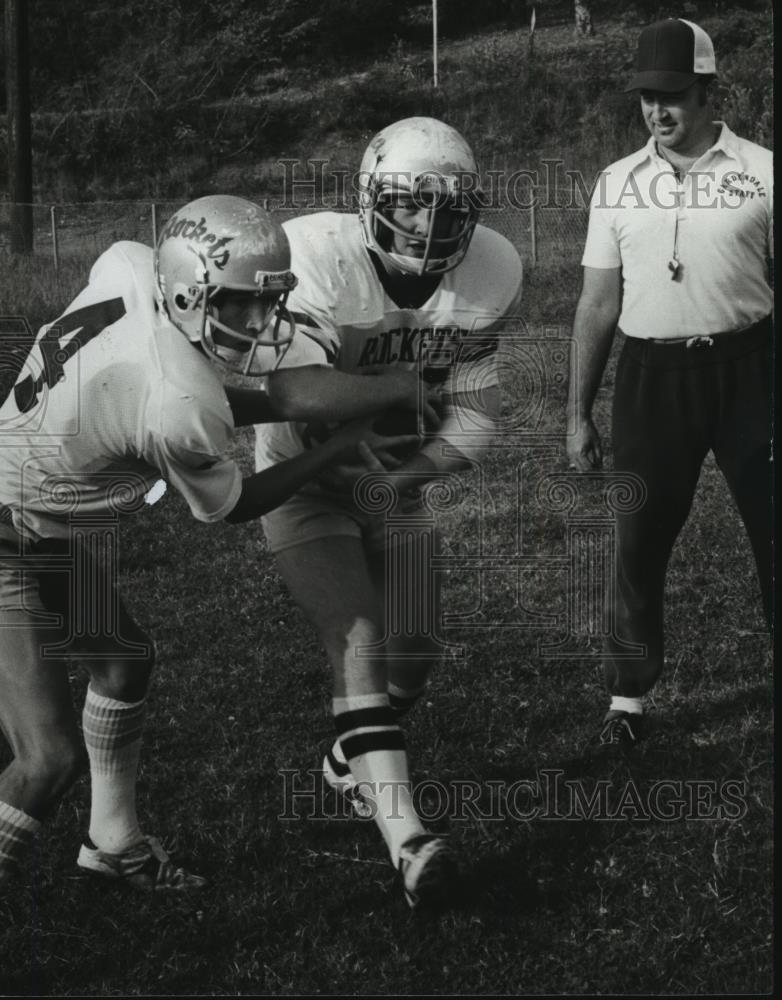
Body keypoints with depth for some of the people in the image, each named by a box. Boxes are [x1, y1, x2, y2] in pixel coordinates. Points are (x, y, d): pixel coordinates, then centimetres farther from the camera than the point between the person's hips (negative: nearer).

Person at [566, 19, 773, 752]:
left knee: (769, 529, 1)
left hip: (744, 368, -2)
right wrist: (578, 414, 9)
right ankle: (627, 694, 20)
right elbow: (599, 304, 11)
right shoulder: (617, 184, 6)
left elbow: (775, 281, 1)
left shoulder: (758, 172, -2)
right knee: (640, 543, 8)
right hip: (651, 375, 2)